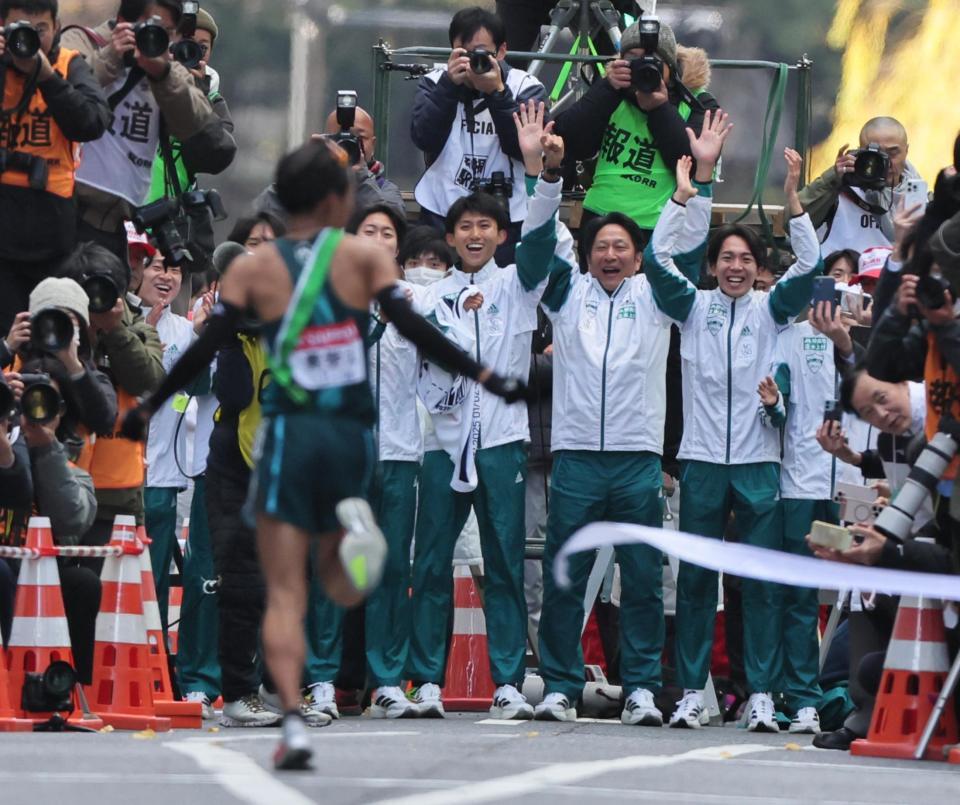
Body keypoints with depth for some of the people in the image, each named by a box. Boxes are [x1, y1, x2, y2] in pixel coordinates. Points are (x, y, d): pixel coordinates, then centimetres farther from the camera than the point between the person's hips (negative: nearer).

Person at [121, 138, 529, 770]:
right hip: (352, 436, 1)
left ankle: (293, 723, -17)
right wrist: (486, 378, -2)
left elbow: (205, 349, 0)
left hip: (290, 434, -1)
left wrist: (149, 408, 10)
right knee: (344, 588, 17)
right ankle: (353, 523, -19)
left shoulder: (252, 268, 4)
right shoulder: (363, 256, 2)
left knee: (285, 595, 0)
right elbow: (414, 330, -7)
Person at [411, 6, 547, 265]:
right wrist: (450, 85, -19)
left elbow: (527, 148, -13)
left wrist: (497, 92, -20)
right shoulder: (435, 82, 5)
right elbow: (424, 139, -10)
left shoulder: (526, 87, 1)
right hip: (441, 216, 1)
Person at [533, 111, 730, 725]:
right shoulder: (568, 293, 12)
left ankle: (642, 689, 5)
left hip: (639, 455, 0)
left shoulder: (654, 295, 11)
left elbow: (689, 246, 2)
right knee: (563, 577, 0)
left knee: (643, 579, 1)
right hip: (575, 453, 0)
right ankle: (561, 687, 6)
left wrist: (703, 175, -8)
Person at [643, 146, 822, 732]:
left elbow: (809, 267, -6)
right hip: (703, 459, 0)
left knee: (762, 582, -2)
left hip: (759, 462, 0)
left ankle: (762, 696, 0)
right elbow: (657, 259, -6)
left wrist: (793, 199, -17)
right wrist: (685, 192, -14)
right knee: (696, 578, 2)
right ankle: (692, 693, 6)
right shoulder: (694, 308, 7)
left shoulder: (771, 310, 7)